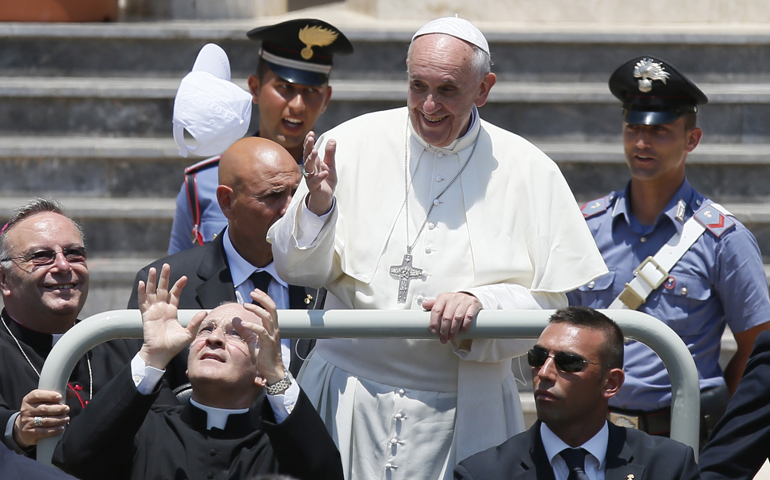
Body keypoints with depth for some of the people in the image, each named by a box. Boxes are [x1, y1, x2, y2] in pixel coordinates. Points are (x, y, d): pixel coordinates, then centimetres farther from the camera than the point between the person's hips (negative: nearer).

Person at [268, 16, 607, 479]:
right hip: (349, 391, 1)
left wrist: (480, 301, -19)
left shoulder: (528, 171, 0)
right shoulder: (353, 143, 1)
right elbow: (301, 269, 2)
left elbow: (551, 301, -2)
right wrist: (317, 206, -16)